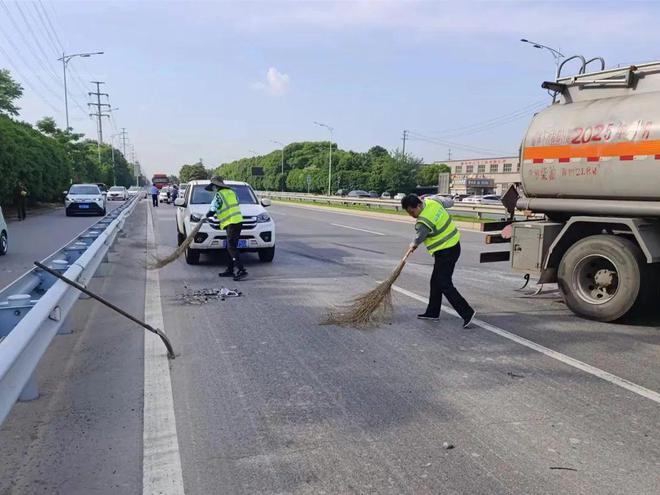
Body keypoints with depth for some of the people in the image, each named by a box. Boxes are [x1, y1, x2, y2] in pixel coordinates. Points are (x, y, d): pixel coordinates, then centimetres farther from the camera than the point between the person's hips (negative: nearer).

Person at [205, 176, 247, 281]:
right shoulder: (231, 192, 19)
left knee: (231, 248, -10)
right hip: (237, 221, 9)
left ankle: (241, 270, -16)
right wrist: (218, 214, 29)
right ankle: (230, 270, 17)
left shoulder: (219, 195, -7)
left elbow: (212, 210, -9)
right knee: (230, 247, 13)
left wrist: (208, 215, 13)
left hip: (232, 223, -9)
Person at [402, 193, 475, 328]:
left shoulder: (423, 222, -25)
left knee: (444, 284, -8)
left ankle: (467, 313, -7)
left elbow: (418, 240, -5)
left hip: (445, 252, -10)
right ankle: (432, 312, 24)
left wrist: (413, 246, 18)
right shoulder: (432, 200, -2)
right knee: (436, 281, 15)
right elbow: (450, 203, 18)